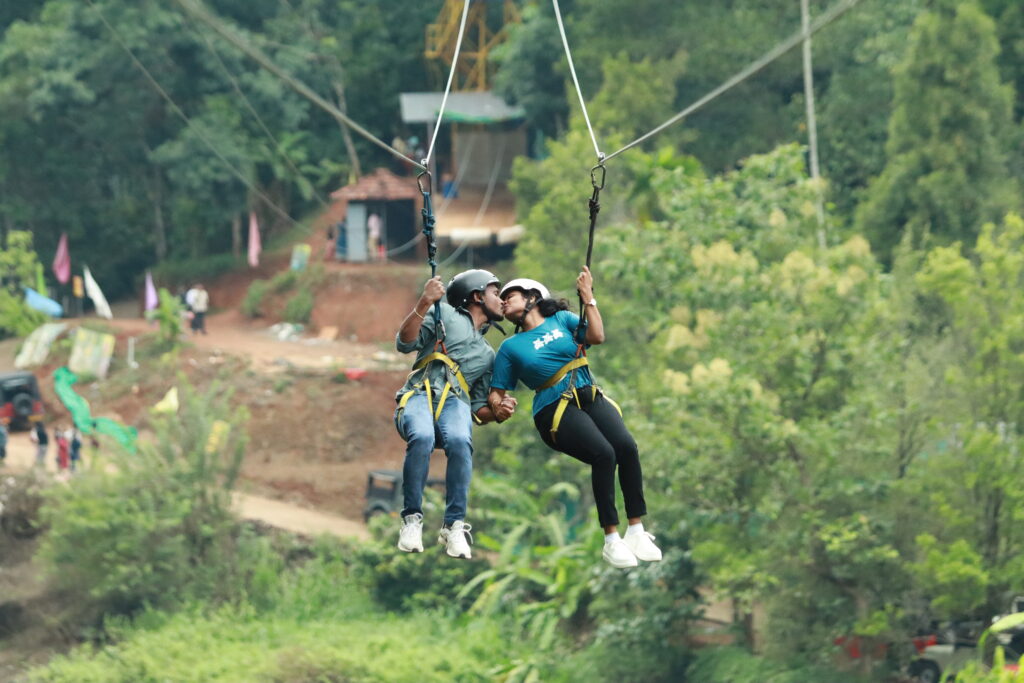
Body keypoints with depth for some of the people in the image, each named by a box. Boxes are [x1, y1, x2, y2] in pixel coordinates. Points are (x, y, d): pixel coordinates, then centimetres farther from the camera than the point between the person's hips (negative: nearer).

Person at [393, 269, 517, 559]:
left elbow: (478, 408, 27)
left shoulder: (487, 355, 34)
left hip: (455, 401, 3)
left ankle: (454, 526, -32)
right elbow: (405, 343, 3)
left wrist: (496, 413, 4)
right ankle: (412, 520, -26)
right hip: (419, 393, -3)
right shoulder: (445, 315, 19)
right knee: (422, 438, -38)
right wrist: (424, 304, -12)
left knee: (460, 443, -34)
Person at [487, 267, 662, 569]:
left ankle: (636, 532, -21)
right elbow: (496, 394, 9)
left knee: (626, 445, -27)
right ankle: (612, 540, -25)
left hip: (590, 398, 3)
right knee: (604, 454, -30)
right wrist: (499, 408, -13)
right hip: (555, 409, -2)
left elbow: (596, 336, 0)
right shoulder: (511, 346, 12)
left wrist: (588, 296, 0)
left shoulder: (562, 319, 16)